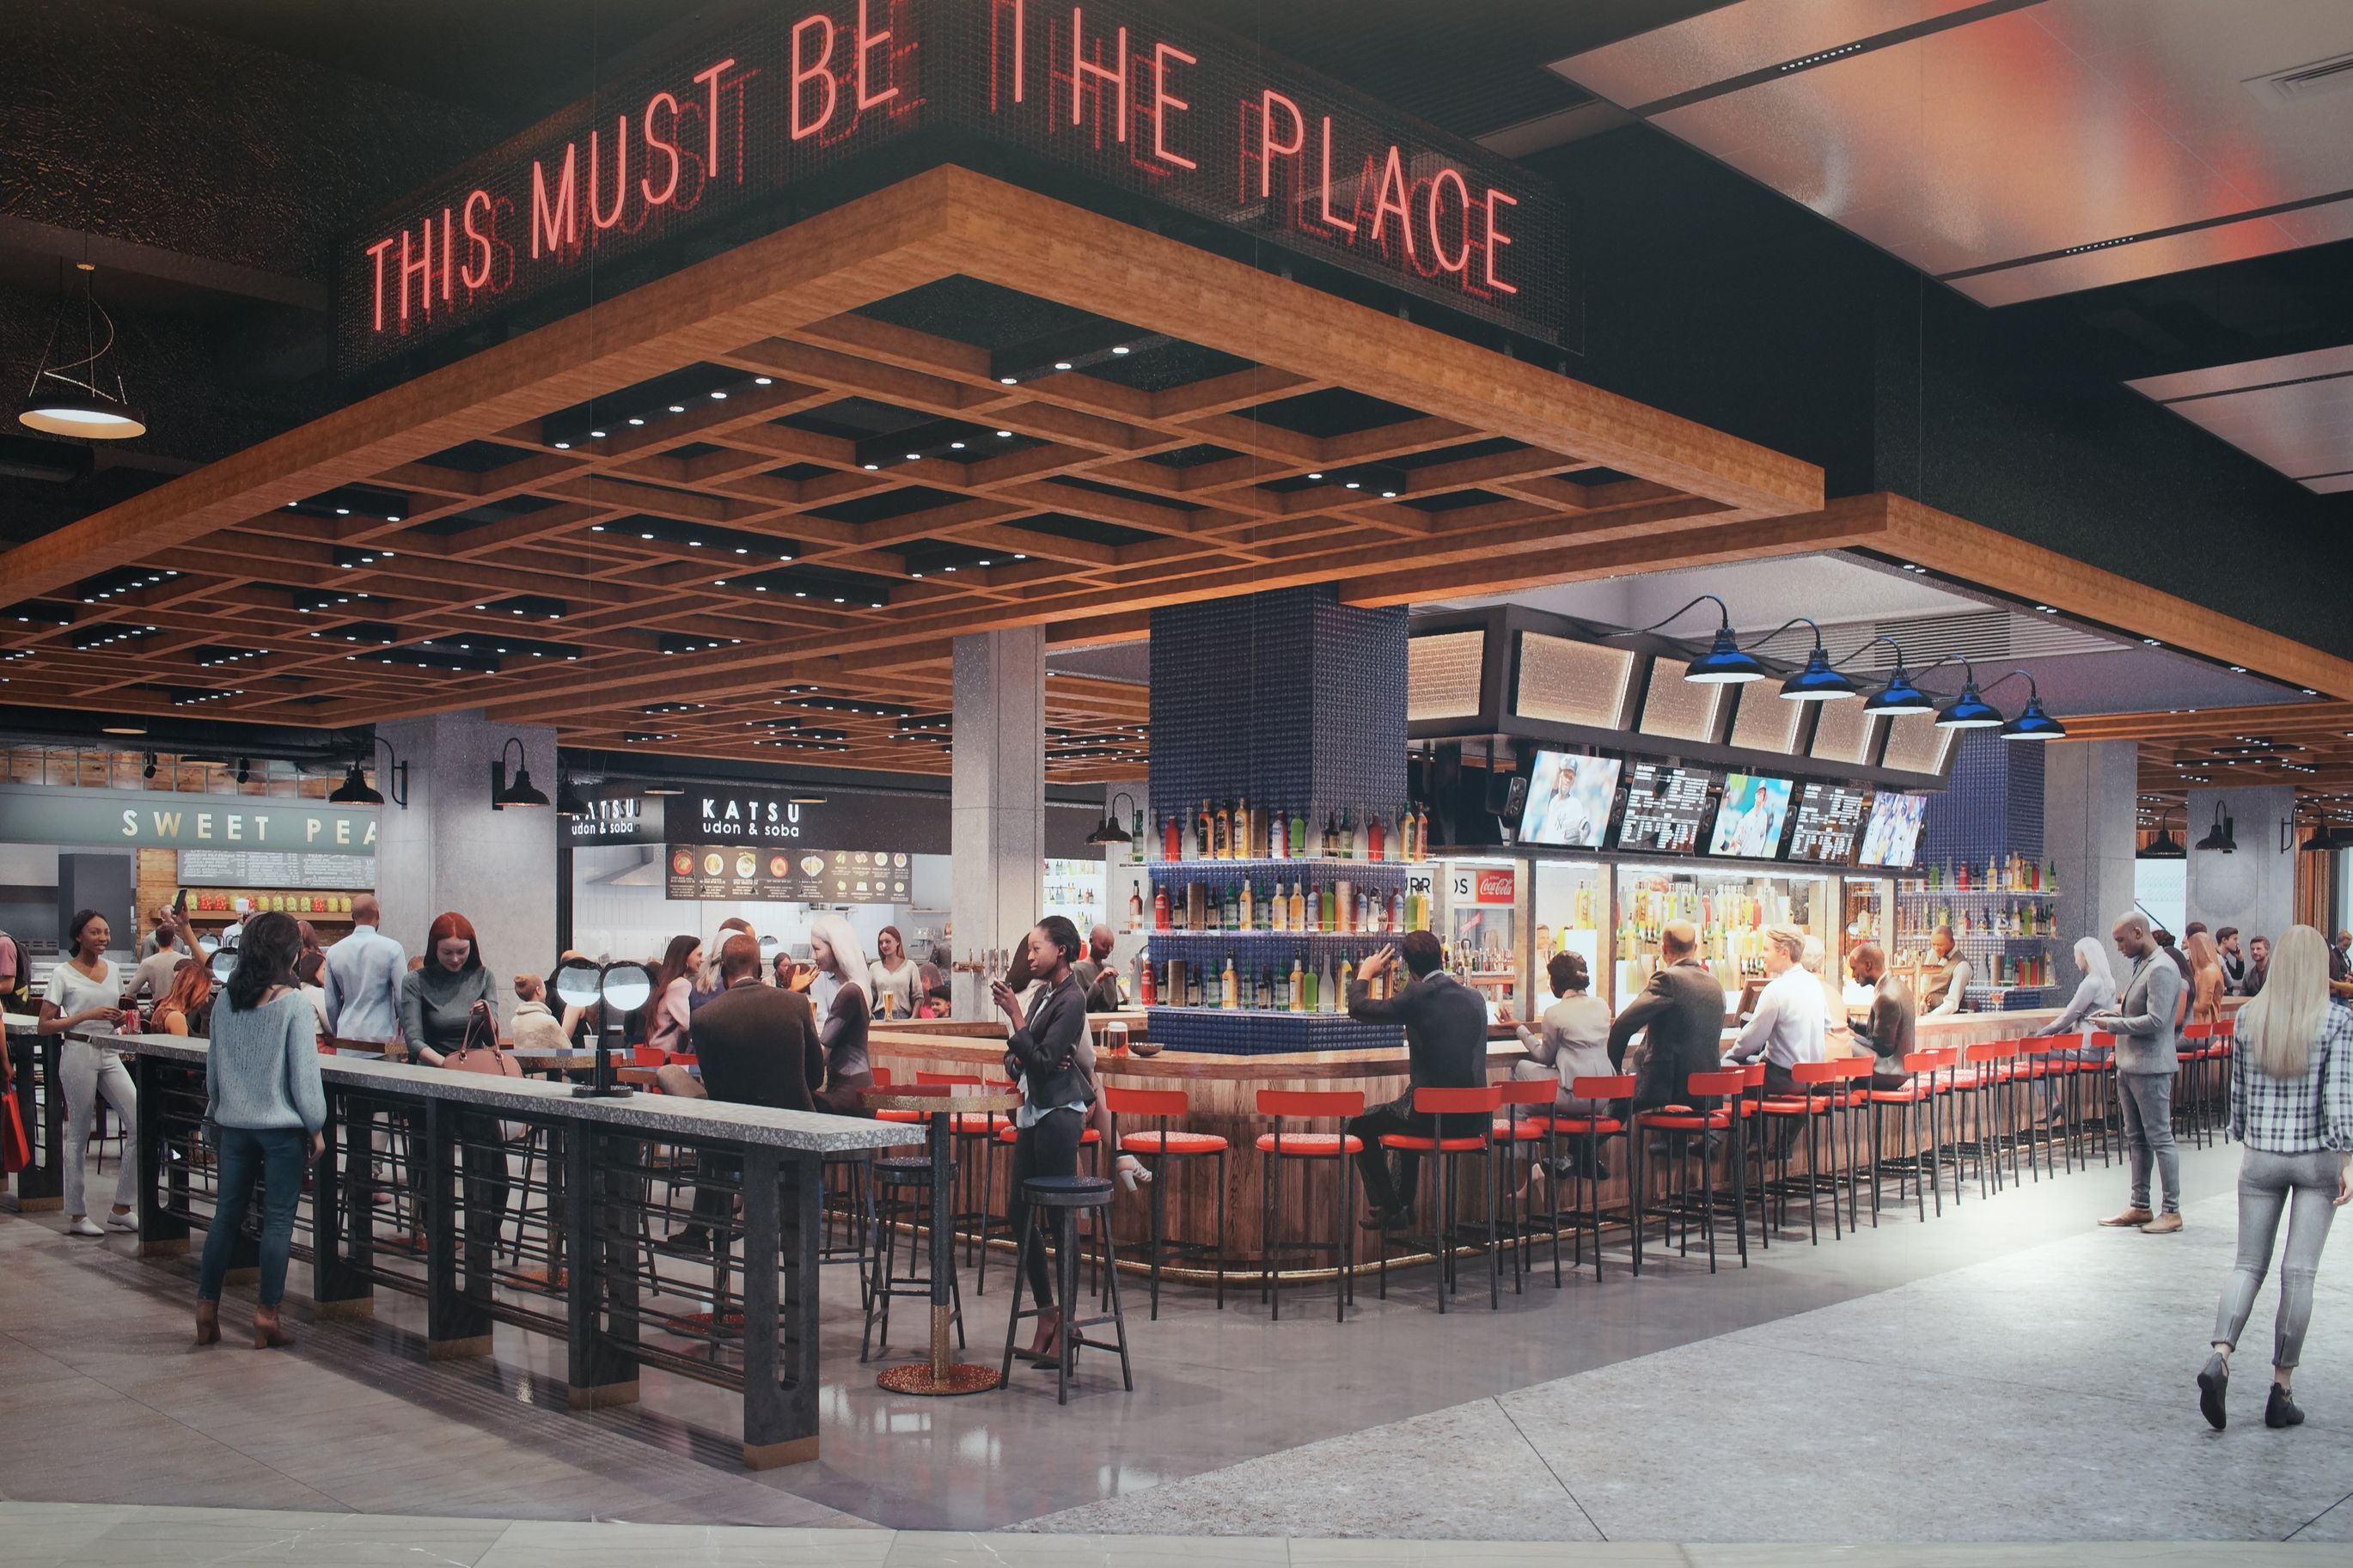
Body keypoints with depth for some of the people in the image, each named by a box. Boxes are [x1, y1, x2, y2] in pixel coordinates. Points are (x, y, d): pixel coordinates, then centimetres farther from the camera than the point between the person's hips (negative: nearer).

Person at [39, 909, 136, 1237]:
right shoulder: (63, 974, -4)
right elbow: (44, 1026, -6)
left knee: (139, 1125, -4)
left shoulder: (112, 969, 12)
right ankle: (76, 1215, 13)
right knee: (78, 1136, 2)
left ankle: (121, 1209, 6)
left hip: (110, 1054, 5)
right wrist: (88, 1016, -16)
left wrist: (121, 1017, 0)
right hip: (79, 1053, -5)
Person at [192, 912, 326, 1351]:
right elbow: (304, 1073, -11)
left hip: (234, 1122, 5)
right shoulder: (294, 1004, -13)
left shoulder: (227, 999, 2)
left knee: (227, 1213, 14)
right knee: (278, 1219, 3)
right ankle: (266, 1315, 6)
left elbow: (213, 1066, 11)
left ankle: (207, 1307, 18)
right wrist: (316, 1127, -2)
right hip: (281, 1125, -5)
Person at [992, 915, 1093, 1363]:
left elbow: (1043, 1060, -19)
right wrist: (1017, 1057, -6)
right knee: (1018, 1213, 9)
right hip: (1032, 1112, 9)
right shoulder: (1043, 995, 13)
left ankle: (1064, 1325, 5)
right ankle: (1046, 1314, 19)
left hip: (1059, 1115, -9)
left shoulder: (1072, 999, -12)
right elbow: (1017, 1060, 16)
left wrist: (1014, 1015, -19)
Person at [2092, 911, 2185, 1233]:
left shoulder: (2162, 969, -17)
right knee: (2136, 1138, 15)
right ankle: (2139, 1206, 22)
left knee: (2159, 1138, -2)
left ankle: (2172, 1211, 5)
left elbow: (2155, 1020, -24)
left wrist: (2114, 1025, -17)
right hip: (2128, 1064, 10)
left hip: (2150, 1067, -10)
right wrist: (2115, 1013, 7)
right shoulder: (2141, 965, 13)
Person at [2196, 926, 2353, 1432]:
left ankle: (2219, 1357, -14)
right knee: (2299, 1272, 4)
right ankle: (2281, 1392, 9)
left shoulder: (2249, 1017, 0)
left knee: (2249, 1264, 9)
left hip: (2260, 1157, 2)